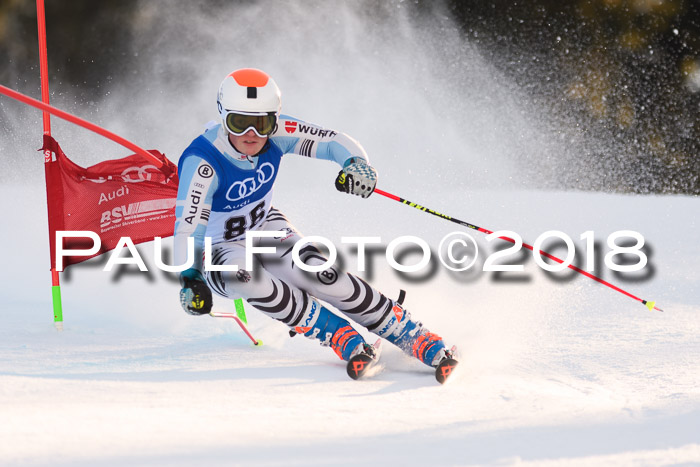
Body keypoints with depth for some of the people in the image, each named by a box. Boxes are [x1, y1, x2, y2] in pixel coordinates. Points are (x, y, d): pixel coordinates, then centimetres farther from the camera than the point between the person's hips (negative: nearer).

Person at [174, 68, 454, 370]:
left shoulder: (275, 133, -19)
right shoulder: (202, 162, -32)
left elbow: (335, 141, -16)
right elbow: (188, 228, -35)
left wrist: (356, 163, -38)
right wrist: (190, 280, -49)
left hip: (265, 229, 3)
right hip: (219, 249, -3)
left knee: (322, 276, -22)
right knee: (245, 277, -37)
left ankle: (417, 338, -16)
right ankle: (340, 336, -25)